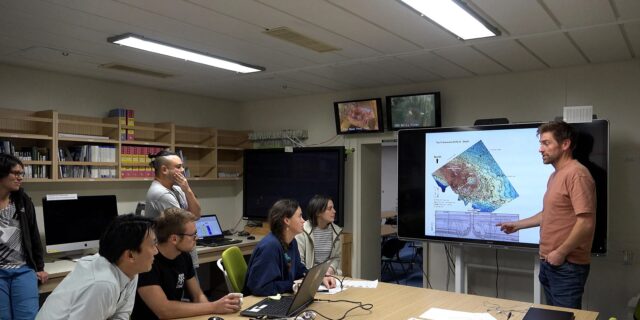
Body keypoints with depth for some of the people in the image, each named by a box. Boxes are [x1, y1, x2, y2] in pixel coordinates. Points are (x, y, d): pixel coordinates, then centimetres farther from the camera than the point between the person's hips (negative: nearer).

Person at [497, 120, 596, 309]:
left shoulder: (576, 174, -17)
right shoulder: (555, 175, 14)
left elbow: (586, 223, -22)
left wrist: (561, 253, -18)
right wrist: (517, 225, 24)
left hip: (567, 265, -9)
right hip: (549, 262, 9)